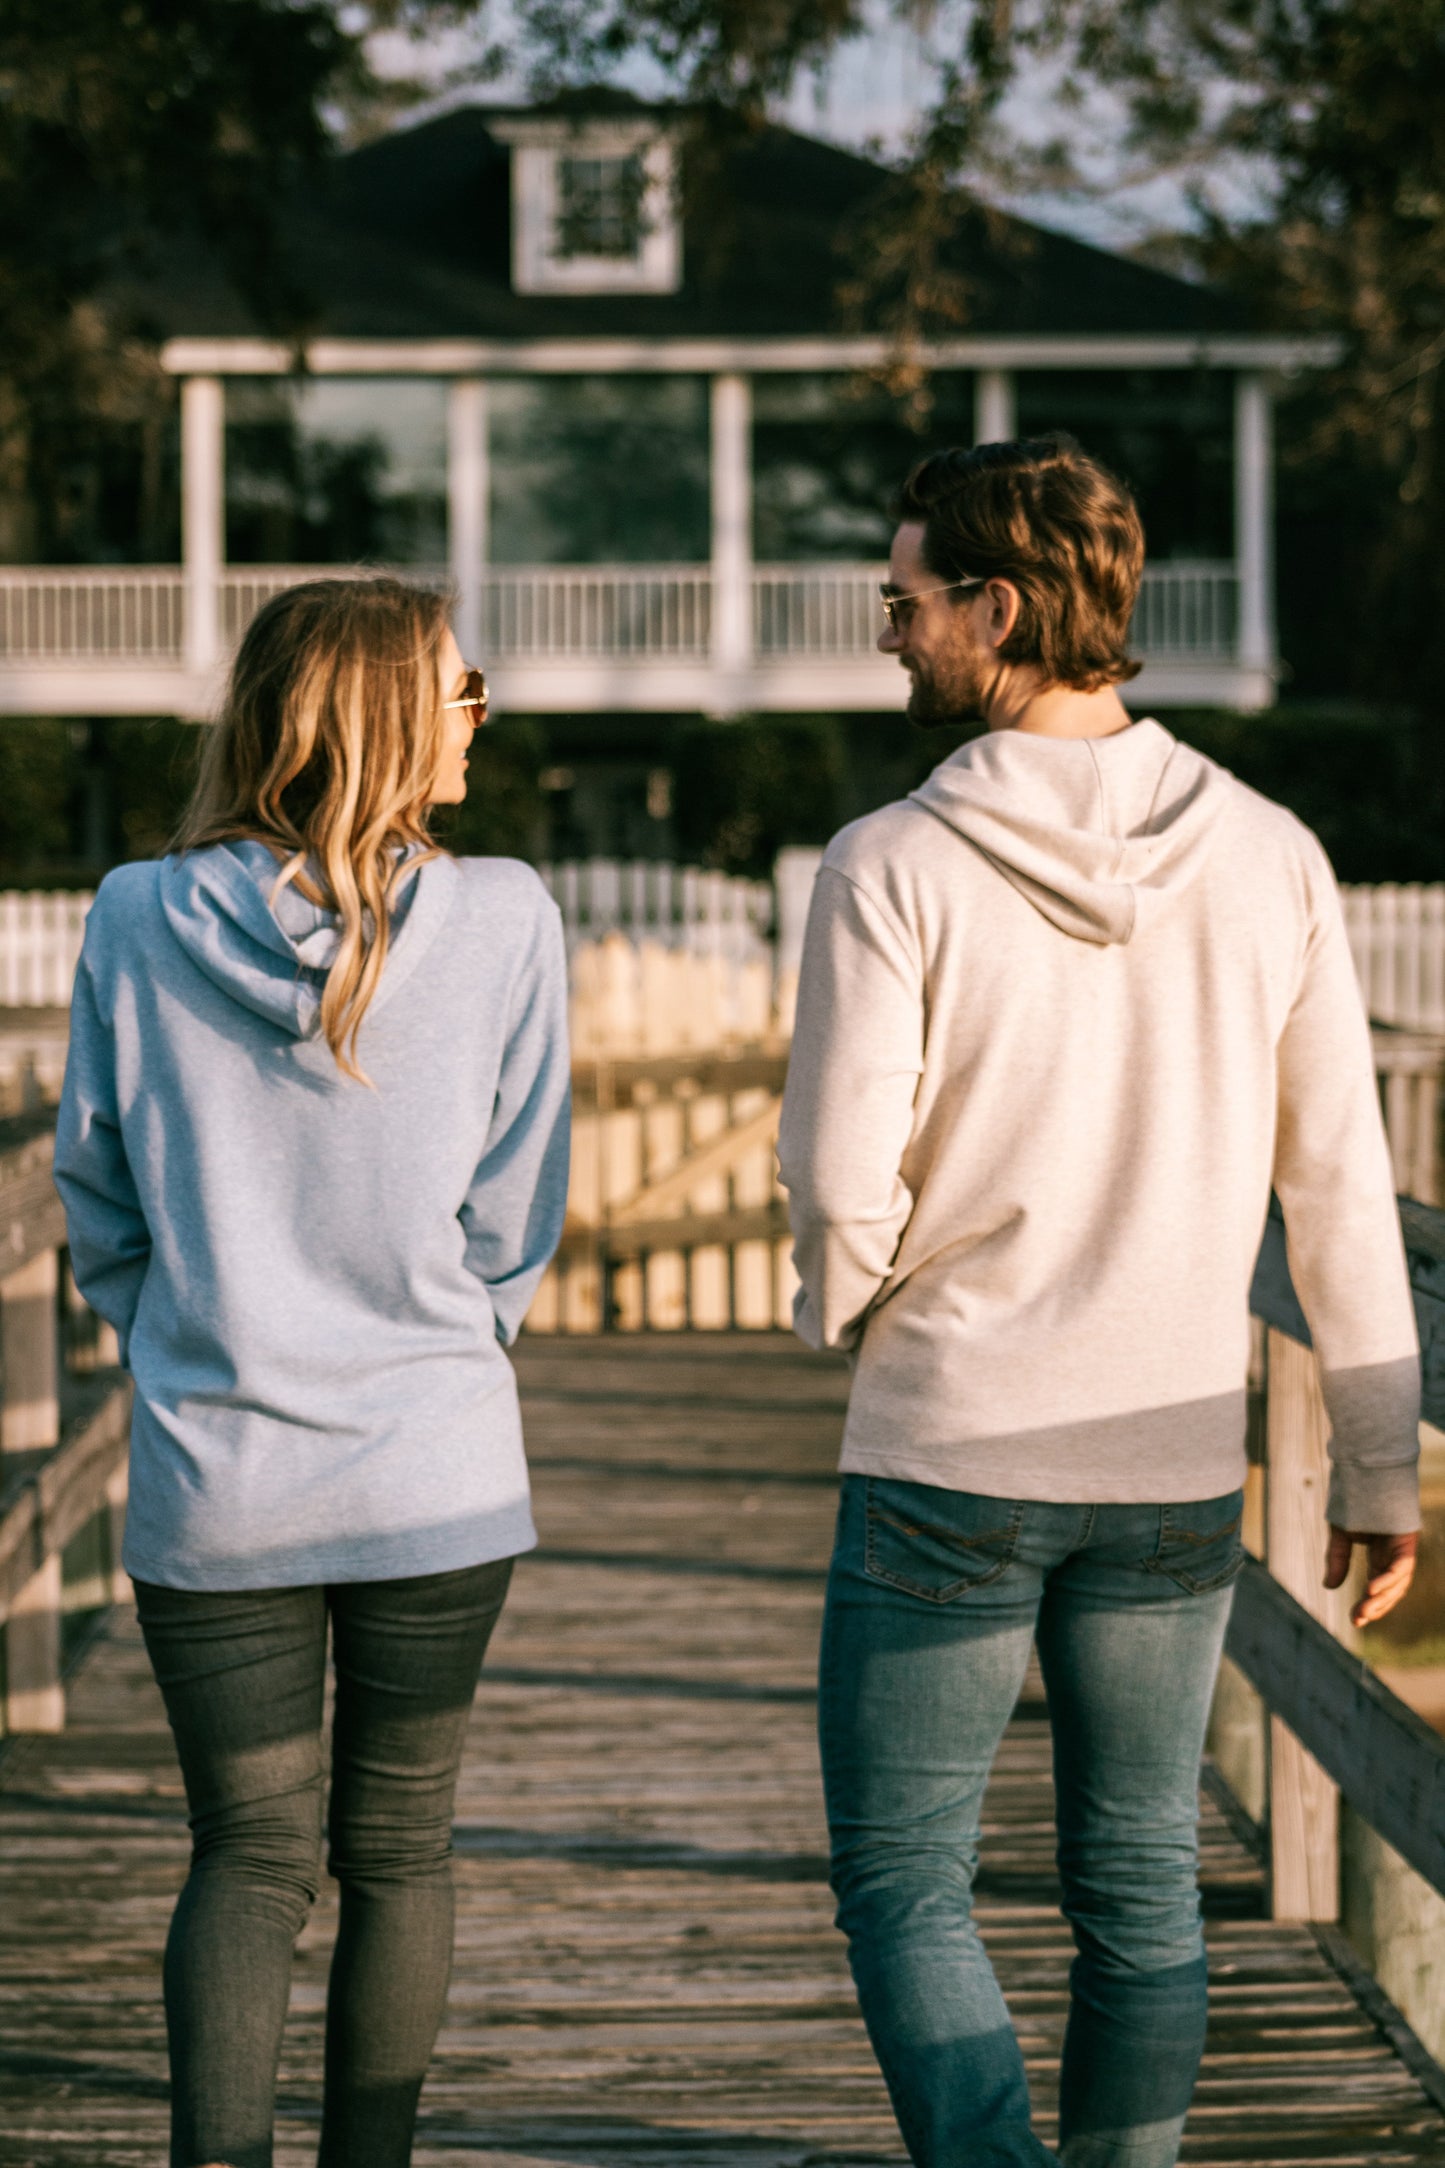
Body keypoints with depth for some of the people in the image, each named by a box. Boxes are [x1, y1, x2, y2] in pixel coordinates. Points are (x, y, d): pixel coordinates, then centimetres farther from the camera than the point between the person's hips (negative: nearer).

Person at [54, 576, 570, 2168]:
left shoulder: (138, 922, -5)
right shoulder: (500, 920, -9)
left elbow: (96, 1203, 2)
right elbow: (515, 1213, -3)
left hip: (211, 1482, 1)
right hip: (438, 1479, -1)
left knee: (246, 1853, 10)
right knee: (397, 1849, 15)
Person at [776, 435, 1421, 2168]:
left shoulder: (895, 867, -14)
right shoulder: (1267, 859, -4)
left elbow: (838, 1180, -16)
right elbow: (1340, 1187, -1)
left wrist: (842, 1313, 7)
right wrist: (1380, 1464, 7)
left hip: (943, 1460, -3)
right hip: (1174, 1470, 3)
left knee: (903, 1879, 8)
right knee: (1139, 1882, 17)